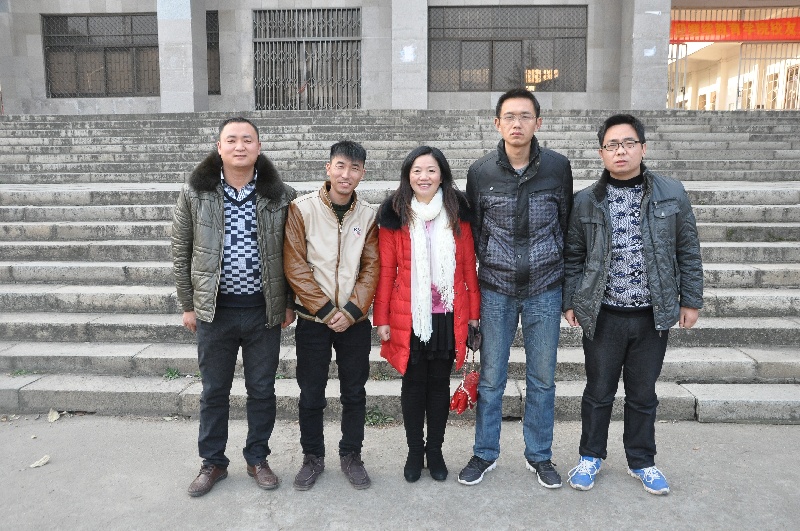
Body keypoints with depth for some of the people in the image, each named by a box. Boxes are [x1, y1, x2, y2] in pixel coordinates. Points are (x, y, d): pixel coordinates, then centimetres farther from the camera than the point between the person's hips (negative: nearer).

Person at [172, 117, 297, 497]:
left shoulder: (280, 196, -3)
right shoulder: (195, 193, -2)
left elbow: (291, 254, 3)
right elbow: (180, 252, 3)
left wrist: (288, 303, 2)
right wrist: (187, 305, 3)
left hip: (264, 309, 0)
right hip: (215, 309, 0)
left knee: (262, 390, 11)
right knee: (214, 391, 13)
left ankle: (257, 459, 31)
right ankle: (212, 462, 31)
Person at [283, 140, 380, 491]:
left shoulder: (368, 215, 1)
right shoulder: (302, 209, -6)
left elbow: (372, 267, 0)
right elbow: (295, 265, -9)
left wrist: (351, 311, -12)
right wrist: (326, 310, -12)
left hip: (355, 320, 2)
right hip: (313, 319, -2)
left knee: (354, 392, 11)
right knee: (311, 394, 10)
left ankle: (351, 455, 29)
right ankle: (312, 457, 28)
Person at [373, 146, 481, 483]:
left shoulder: (457, 214, 2)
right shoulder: (394, 216, -2)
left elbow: (469, 266, 4)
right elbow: (386, 271, -2)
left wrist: (473, 311, 3)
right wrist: (381, 318, -3)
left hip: (448, 317, 1)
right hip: (408, 318, -1)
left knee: (440, 383, 12)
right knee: (413, 383, 10)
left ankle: (435, 450, 28)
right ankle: (414, 451, 27)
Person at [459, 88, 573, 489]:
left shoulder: (558, 167, -3)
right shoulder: (480, 172, -3)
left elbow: (566, 225, 6)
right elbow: (473, 231, 5)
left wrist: (558, 272, 8)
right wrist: (492, 266, 6)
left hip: (545, 290, 1)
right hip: (496, 289, 0)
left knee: (542, 377, 11)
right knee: (490, 377, 9)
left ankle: (539, 455, 29)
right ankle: (485, 453, 27)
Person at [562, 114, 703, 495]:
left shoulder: (672, 195, -2)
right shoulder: (586, 202, -2)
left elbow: (688, 253, 4)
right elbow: (573, 258, 3)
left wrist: (690, 300, 4)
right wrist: (569, 302, 2)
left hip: (653, 316, 1)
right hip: (603, 316, 0)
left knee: (643, 394, 15)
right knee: (599, 391, 12)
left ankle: (641, 462, 34)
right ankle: (591, 456, 32)